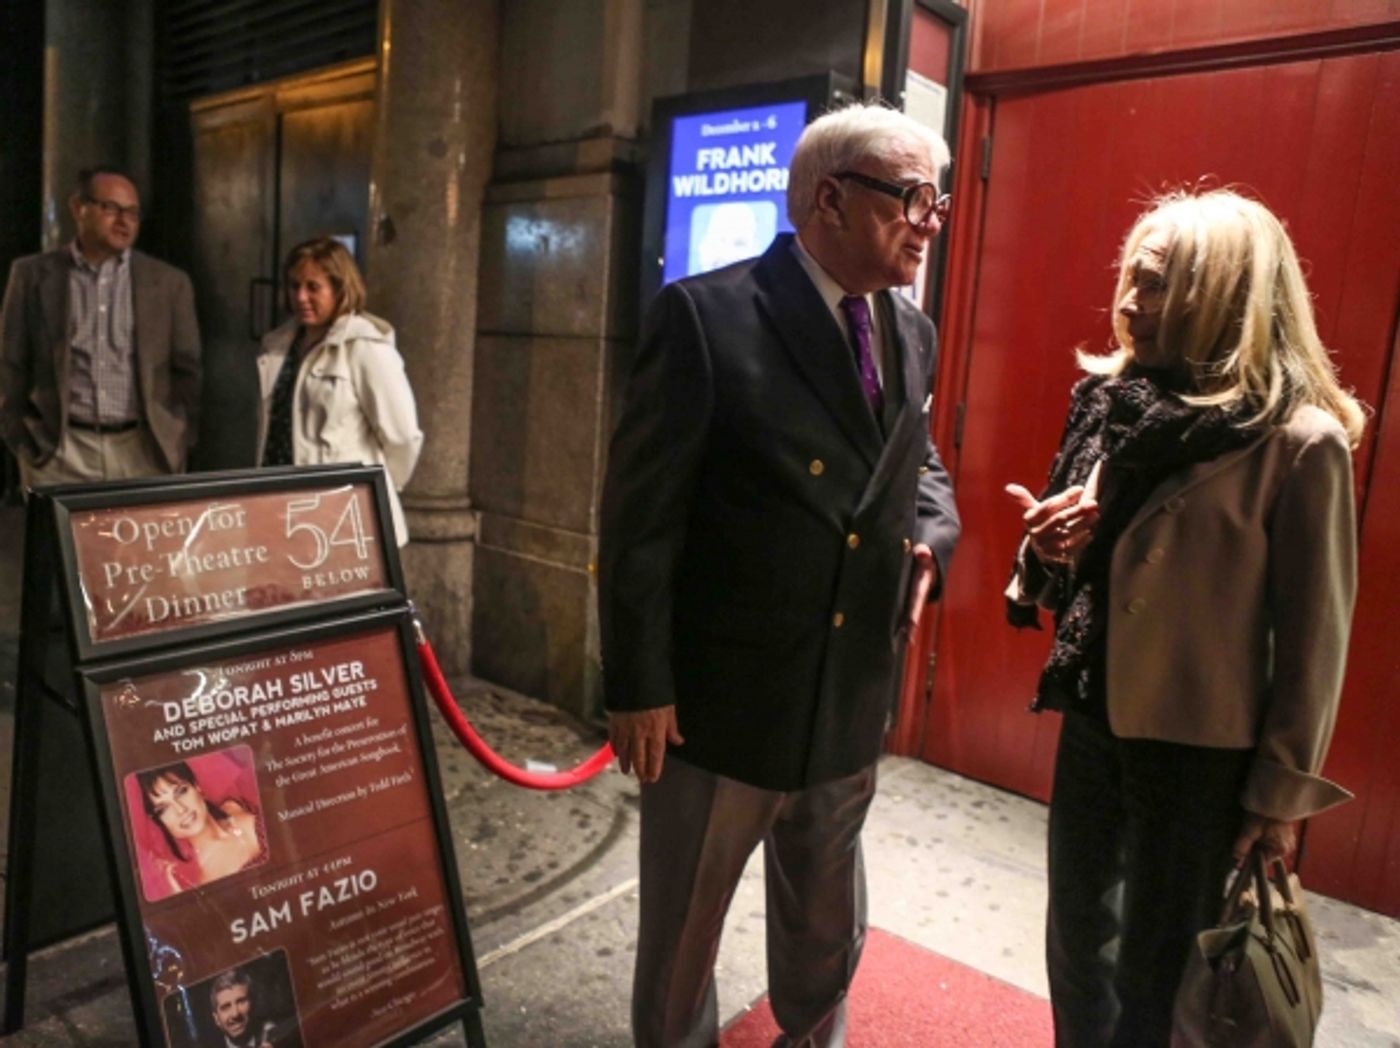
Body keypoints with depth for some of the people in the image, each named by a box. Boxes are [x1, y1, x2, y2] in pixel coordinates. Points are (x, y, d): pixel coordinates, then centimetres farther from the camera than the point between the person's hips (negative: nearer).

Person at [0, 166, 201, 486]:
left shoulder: (169, 281, 7)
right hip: (59, 451, 0)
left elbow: (185, 371, 9)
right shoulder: (33, 274, 6)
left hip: (143, 451, 0)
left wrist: (177, 445, 3)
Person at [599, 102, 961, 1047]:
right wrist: (638, 685, -15)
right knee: (683, 926, 18)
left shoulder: (912, 334, 5)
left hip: (853, 702, 6)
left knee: (826, 920, 27)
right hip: (717, 699, -5)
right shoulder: (706, 315, -16)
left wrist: (931, 535, -5)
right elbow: (640, 516, -16)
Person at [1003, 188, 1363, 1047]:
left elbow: (1314, 630, -11)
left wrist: (1282, 790, -7)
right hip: (1094, 717, 6)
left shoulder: (1298, 439, -17)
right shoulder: (1116, 399, 1)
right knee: (1076, 936, 21)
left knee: (1155, 975, 13)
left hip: (1201, 746, -5)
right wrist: (1054, 547, -11)